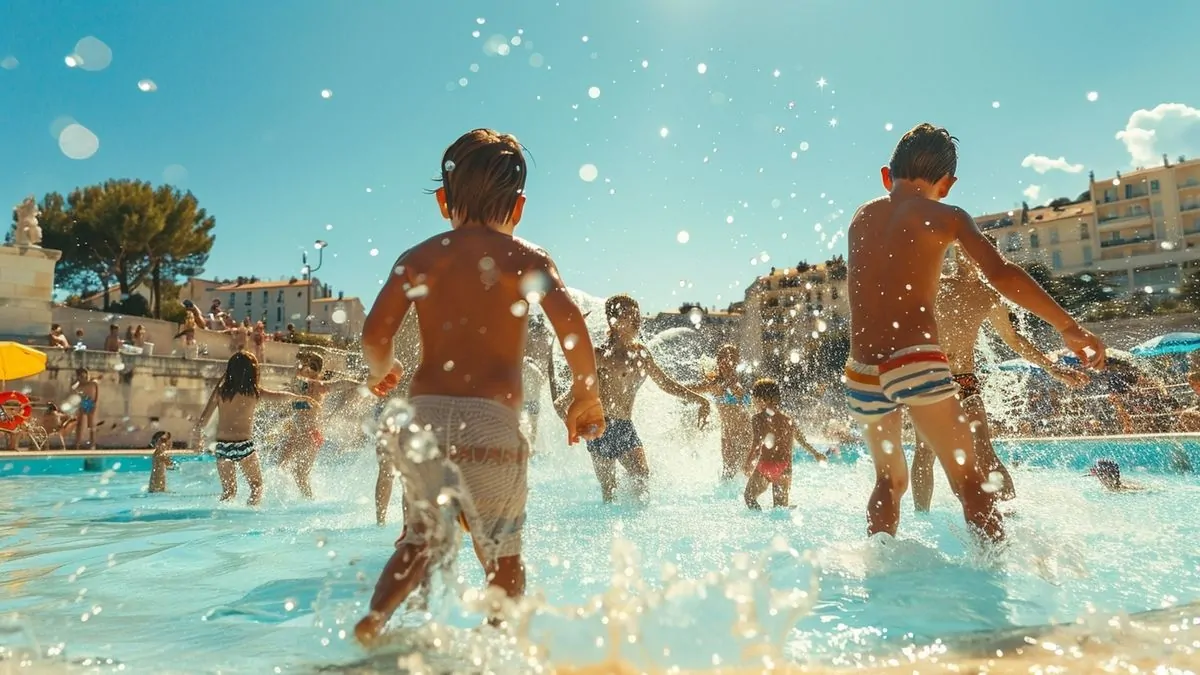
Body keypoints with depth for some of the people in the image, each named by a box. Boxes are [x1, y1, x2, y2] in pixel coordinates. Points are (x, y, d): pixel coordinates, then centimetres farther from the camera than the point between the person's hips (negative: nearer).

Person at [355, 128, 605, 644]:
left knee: (422, 539, 22)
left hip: (424, 415, 3)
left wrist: (381, 371, 20)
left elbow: (375, 335, -2)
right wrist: (586, 395, -2)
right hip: (491, 419, -2)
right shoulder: (525, 258, 4)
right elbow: (569, 320, -14)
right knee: (503, 555, 14)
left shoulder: (418, 258, 10)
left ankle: (374, 619, 4)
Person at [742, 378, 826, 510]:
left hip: (766, 466, -5)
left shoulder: (758, 419, -7)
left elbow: (757, 444, -18)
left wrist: (748, 465, -15)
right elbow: (801, 440, 20)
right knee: (781, 506, 16)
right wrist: (815, 454, 35)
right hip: (785, 468, 5)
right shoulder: (788, 419, 9)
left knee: (749, 495, 13)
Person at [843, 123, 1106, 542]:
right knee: (969, 481, 2)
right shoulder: (945, 217, 4)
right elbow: (1001, 274, -7)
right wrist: (1069, 327, -1)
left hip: (861, 373, 5)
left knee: (890, 481, 22)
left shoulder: (862, 217, 16)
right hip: (914, 362, -4)